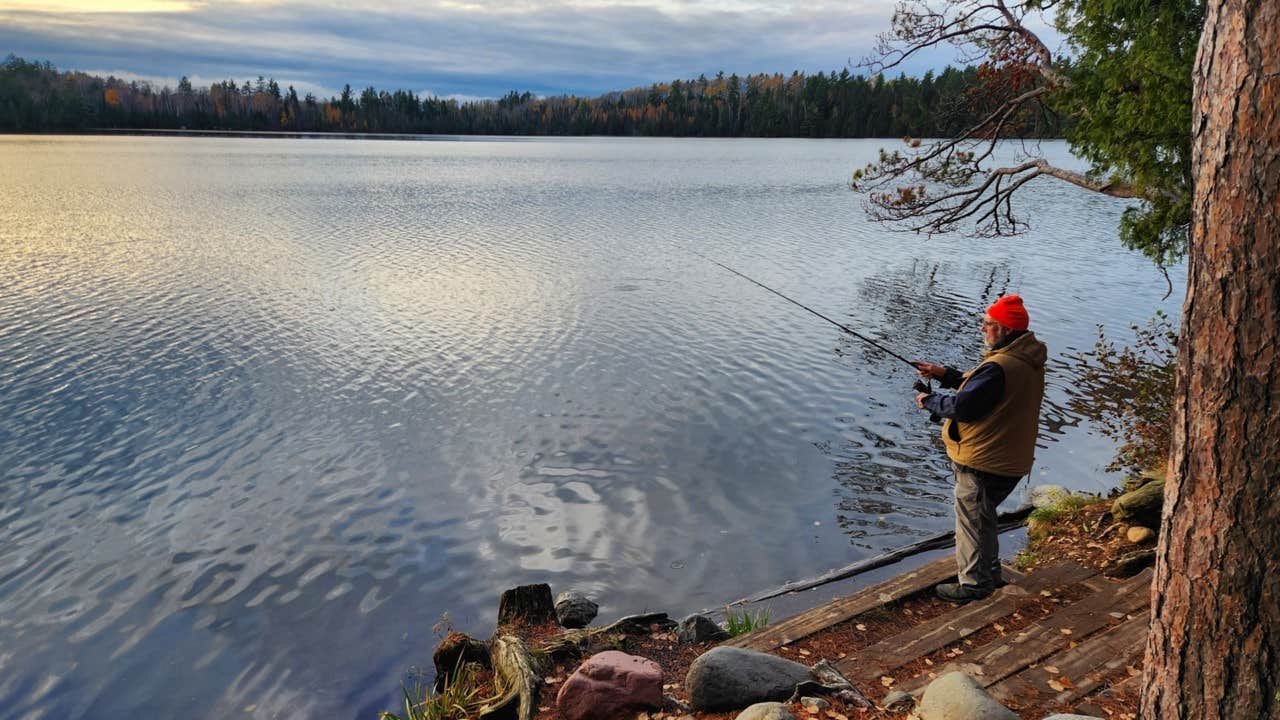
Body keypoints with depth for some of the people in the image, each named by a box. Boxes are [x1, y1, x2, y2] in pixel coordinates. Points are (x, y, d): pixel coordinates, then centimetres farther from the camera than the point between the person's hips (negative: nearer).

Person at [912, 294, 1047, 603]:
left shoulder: (999, 367, -28)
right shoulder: (1027, 361, 5)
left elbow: (962, 406, -25)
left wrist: (929, 400, -8)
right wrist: (945, 375, 8)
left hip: (982, 462, -10)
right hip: (1009, 460, 10)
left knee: (972, 520, 6)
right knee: (984, 516, 25)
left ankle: (973, 583, 19)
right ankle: (989, 574, 39)